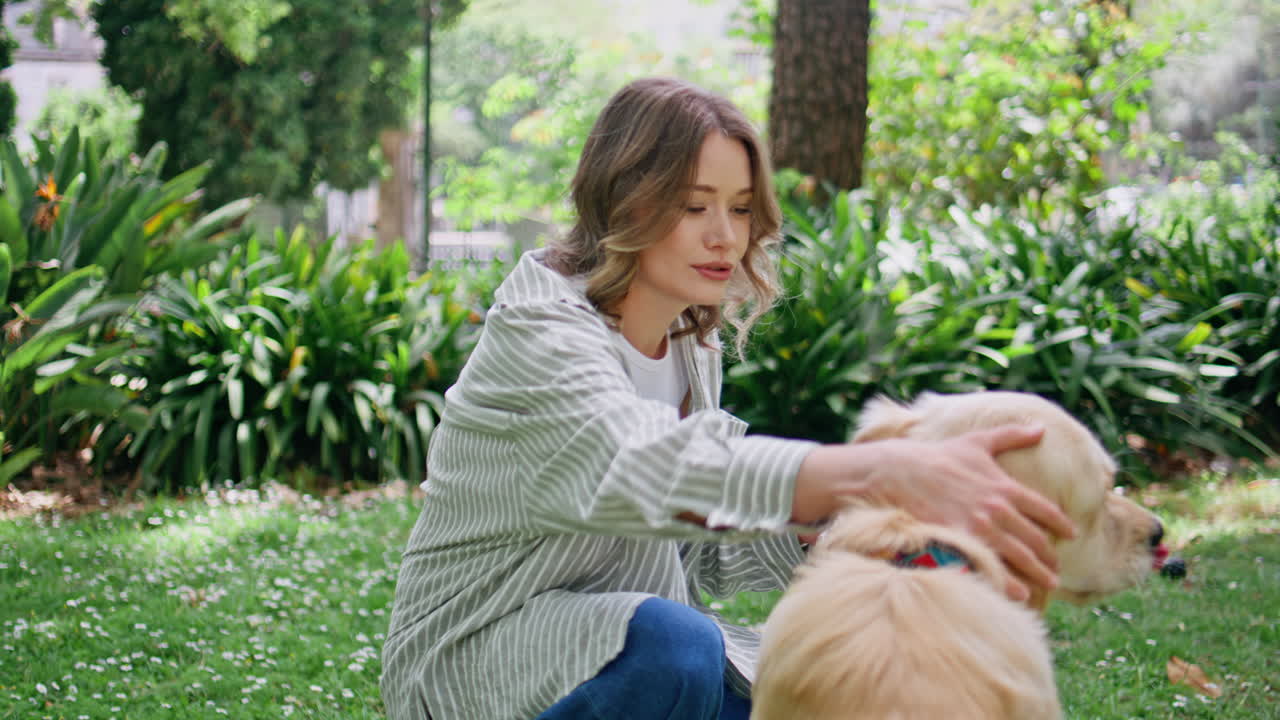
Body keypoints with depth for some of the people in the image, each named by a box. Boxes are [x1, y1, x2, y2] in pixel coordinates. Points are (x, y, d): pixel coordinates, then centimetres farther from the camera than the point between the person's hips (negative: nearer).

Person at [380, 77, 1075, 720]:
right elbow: (647, 468, -43)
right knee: (671, 643, -36)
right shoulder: (538, 331, -22)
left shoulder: (693, 348, 7)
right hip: (476, 655, -7)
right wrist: (887, 471, -56)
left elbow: (709, 551, 7)